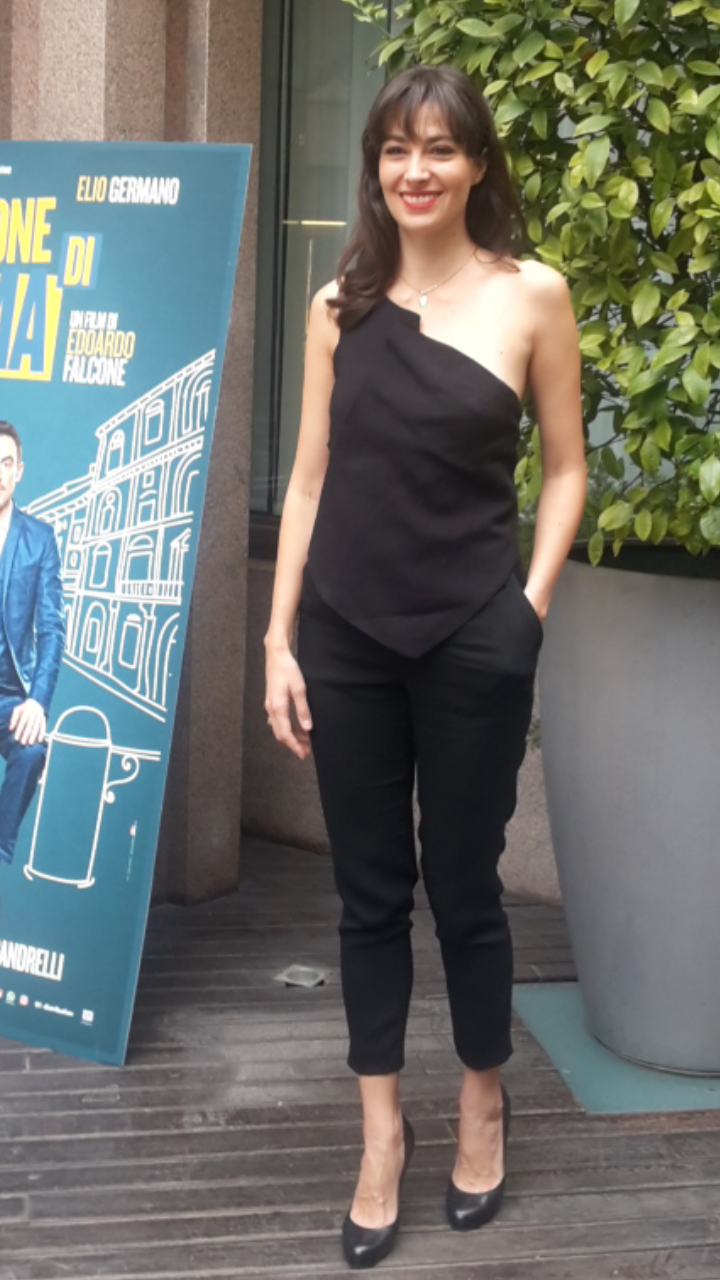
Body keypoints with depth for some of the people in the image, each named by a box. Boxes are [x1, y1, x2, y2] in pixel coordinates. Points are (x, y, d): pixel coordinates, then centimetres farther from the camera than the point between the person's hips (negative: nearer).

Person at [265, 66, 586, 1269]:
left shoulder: (532, 296, -2)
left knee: (462, 884, 9)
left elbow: (564, 470, 3)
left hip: (474, 642, -2)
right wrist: (279, 640, 2)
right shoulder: (340, 303, 5)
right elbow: (310, 477, 5)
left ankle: (484, 1104, 32)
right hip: (348, 635, 2)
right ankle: (381, 1127, 26)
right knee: (369, 890, 10)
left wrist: (530, 607, -6)